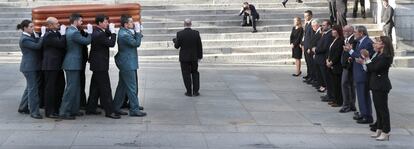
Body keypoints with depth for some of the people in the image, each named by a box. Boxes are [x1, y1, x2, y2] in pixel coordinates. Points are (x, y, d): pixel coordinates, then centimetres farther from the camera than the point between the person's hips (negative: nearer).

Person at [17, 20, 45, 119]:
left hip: (35, 66, 9)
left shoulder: (31, 36, 11)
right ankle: (34, 112, -1)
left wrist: (36, 35, -4)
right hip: (29, 67, -9)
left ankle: (23, 108, 30)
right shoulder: (24, 39, -16)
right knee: (33, 89, -6)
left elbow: (38, 45, 6)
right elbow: (37, 46, -25)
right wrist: (43, 35, -21)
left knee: (30, 87, 18)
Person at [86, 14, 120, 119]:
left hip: (97, 64, 11)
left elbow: (106, 36, 15)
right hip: (100, 65, -11)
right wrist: (113, 32, -12)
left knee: (95, 87, 16)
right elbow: (111, 43, -20)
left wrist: (110, 31, 1)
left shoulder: (96, 32, 9)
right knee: (105, 89, -6)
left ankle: (90, 109, 23)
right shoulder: (99, 34, -22)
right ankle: (109, 111, -3)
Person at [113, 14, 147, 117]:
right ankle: (134, 110, 0)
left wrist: (137, 32, 1)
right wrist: (138, 31, -13)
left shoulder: (126, 32, 11)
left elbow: (135, 41, 13)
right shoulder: (124, 34, -20)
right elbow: (136, 43, -19)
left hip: (125, 64, 10)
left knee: (122, 86, 15)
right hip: (128, 64, -10)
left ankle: (116, 108, 21)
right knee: (132, 88, -5)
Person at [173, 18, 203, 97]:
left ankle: (189, 92, 7)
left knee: (186, 74, 6)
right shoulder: (196, 33, -6)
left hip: (184, 58, -2)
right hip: (194, 57, 2)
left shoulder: (180, 34, -12)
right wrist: (199, 56, 8)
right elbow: (200, 46, -2)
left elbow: (177, 46, -6)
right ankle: (195, 91, 12)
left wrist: (175, 41, 16)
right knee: (195, 73, 15)